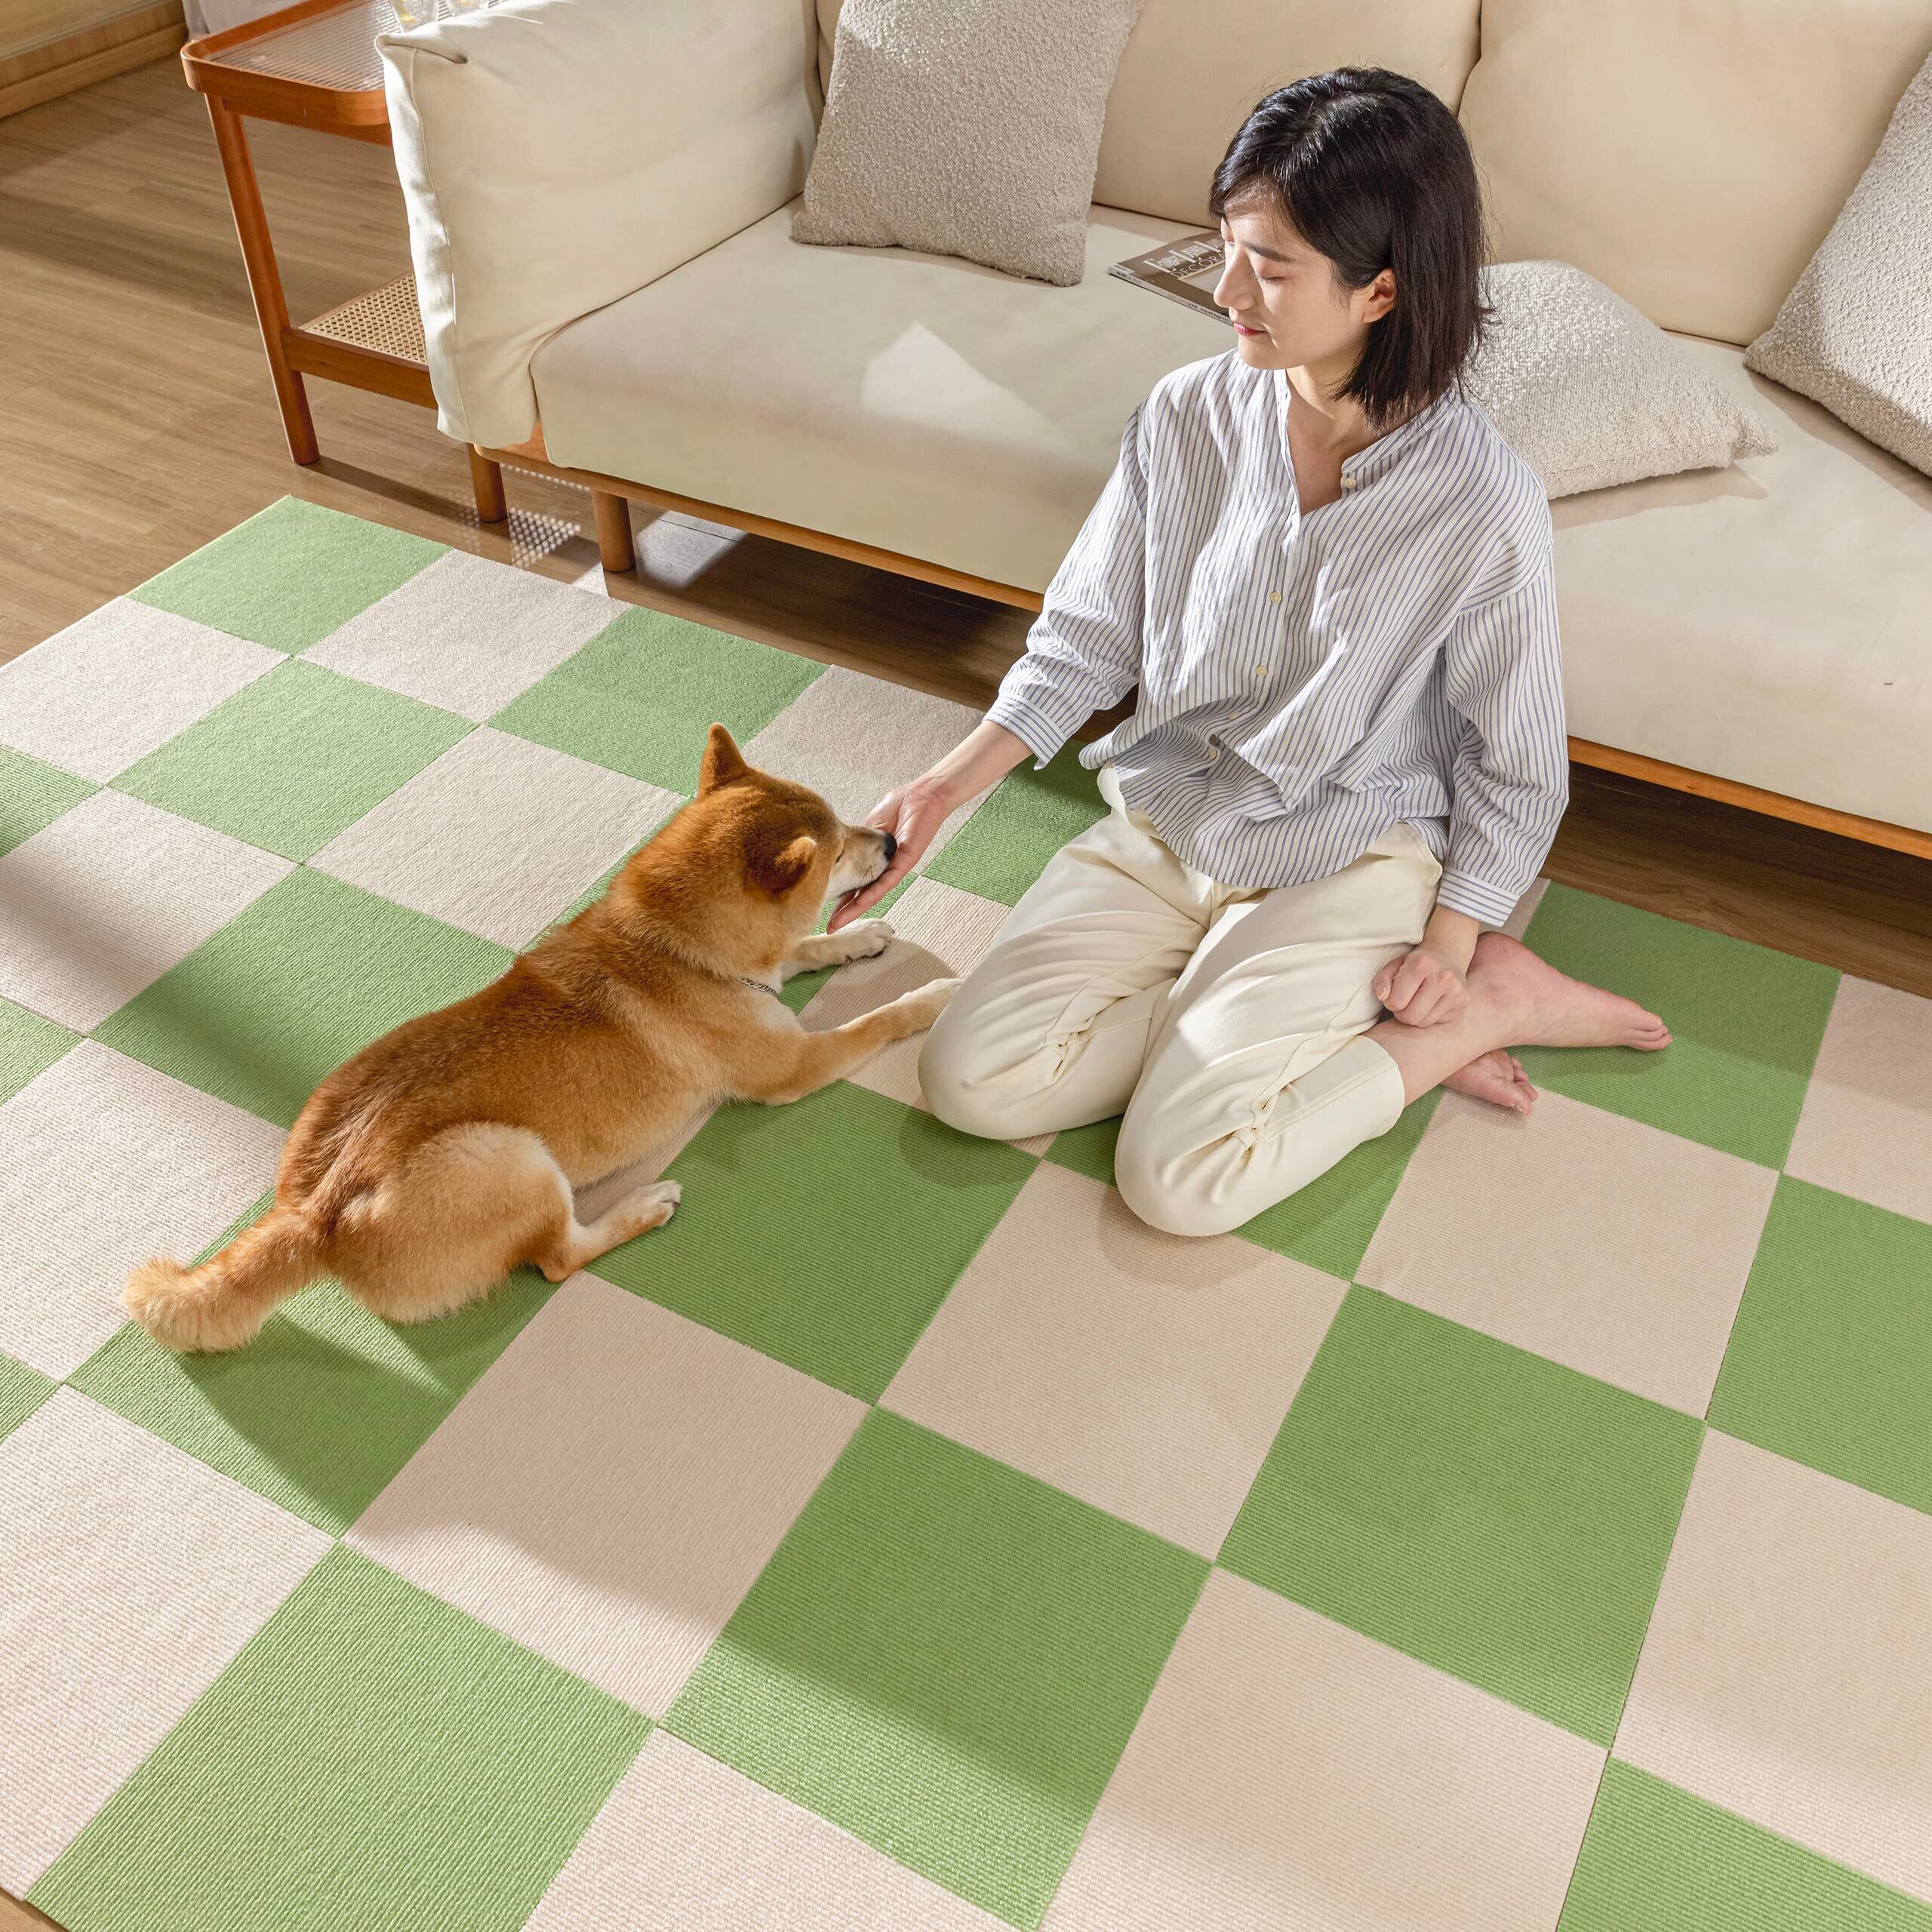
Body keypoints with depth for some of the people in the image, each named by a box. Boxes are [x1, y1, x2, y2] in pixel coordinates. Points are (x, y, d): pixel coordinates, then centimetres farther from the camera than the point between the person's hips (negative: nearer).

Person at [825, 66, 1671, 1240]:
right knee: (972, 1078, -9)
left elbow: (1516, 770, -8)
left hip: (1347, 862, -5)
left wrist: (1447, 945, -6)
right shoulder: (1188, 416, -10)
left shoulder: (1485, 505, -22)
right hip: (1164, 823, 5)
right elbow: (1088, 635, 1)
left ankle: (1485, 1001, 2)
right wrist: (948, 785, -8)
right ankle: (1366, 1030, -1)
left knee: (1178, 1174, -19)